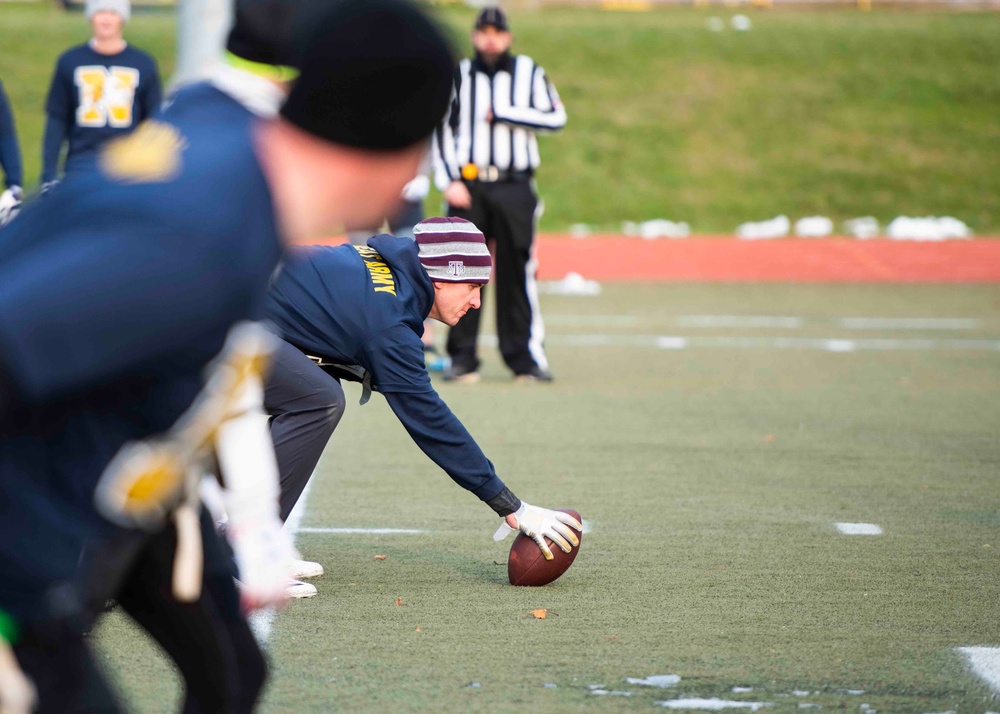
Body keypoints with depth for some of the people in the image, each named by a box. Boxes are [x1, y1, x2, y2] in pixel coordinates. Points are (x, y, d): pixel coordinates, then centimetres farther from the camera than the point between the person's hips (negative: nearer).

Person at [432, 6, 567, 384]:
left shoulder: (528, 72, 8)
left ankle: (525, 356, 2)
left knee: (517, 273, -3)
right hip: (467, 186, 1)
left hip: (514, 187, -1)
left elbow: (555, 117, -1)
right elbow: (442, 129, 6)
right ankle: (463, 358, 3)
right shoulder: (458, 76, 10)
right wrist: (449, 181, -4)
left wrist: (503, 114, -8)